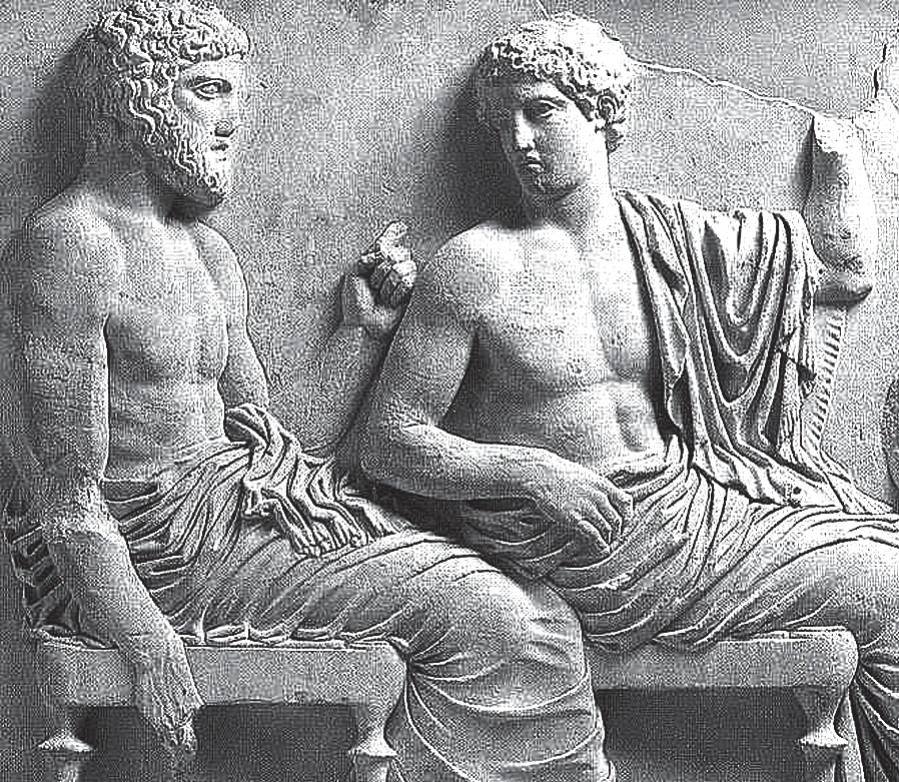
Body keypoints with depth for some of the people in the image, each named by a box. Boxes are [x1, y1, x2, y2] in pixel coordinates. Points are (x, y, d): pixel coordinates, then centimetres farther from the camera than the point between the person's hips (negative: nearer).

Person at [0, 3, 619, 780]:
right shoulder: (71, 242, -13)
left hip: (229, 504, 8)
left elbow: (281, 443, 12)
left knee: (526, 614, -6)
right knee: (482, 616, -16)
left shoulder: (209, 252, 15)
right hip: (153, 549, -8)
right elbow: (64, 494, -18)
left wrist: (366, 329, 7)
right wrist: (151, 651, -22)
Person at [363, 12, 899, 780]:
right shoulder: (476, 267, -8)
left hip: (683, 499, 6)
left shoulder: (671, 236, 7)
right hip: (579, 544, -6)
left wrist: (836, 135, 16)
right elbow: (389, 444, -9)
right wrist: (530, 472, -21)